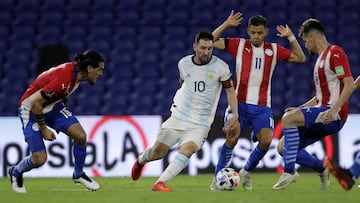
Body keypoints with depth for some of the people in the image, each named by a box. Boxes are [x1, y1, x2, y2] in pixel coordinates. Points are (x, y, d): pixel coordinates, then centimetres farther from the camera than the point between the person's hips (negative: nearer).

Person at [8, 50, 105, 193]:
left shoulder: (76, 72, -8)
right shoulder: (63, 80, -35)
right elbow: (35, 103, -29)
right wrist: (44, 129, -19)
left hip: (53, 106, 7)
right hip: (31, 110, -7)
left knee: (80, 135, -12)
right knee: (39, 159, -12)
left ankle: (78, 174, 11)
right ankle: (15, 173, 21)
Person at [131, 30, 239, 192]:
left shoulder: (220, 67, -8)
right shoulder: (184, 63, 0)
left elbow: (230, 89, 4)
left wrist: (235, 115, -5)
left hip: (201, 123, -2)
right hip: (178, 117, 2)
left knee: (187, 149, -29)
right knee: (157, 153, 0)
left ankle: (160, 183, -31)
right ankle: (141, 160, 37)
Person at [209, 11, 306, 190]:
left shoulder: (274, 50, 10)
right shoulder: (239, 45, 4)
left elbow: (301, 58, 11)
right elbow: (212, 41, 2)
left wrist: (291, 37, 2)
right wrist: (227, 24, -6)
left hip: (262, 106, 2)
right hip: (239, 103, -2)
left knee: (266, 141, -17)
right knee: (232, 138, -18)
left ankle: (246, 172, 8)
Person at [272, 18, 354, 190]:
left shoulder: (335, 52, -6)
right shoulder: (320, 59, 24)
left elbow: (349, 85, -16)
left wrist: (334, 109, -26)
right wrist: (299, 109, 18)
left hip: (334, 116, -10)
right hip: (321, 114, 10)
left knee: (288, 118, -27)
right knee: (283, 147, 2)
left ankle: (289, 171, -25)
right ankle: (323, 170, 17)